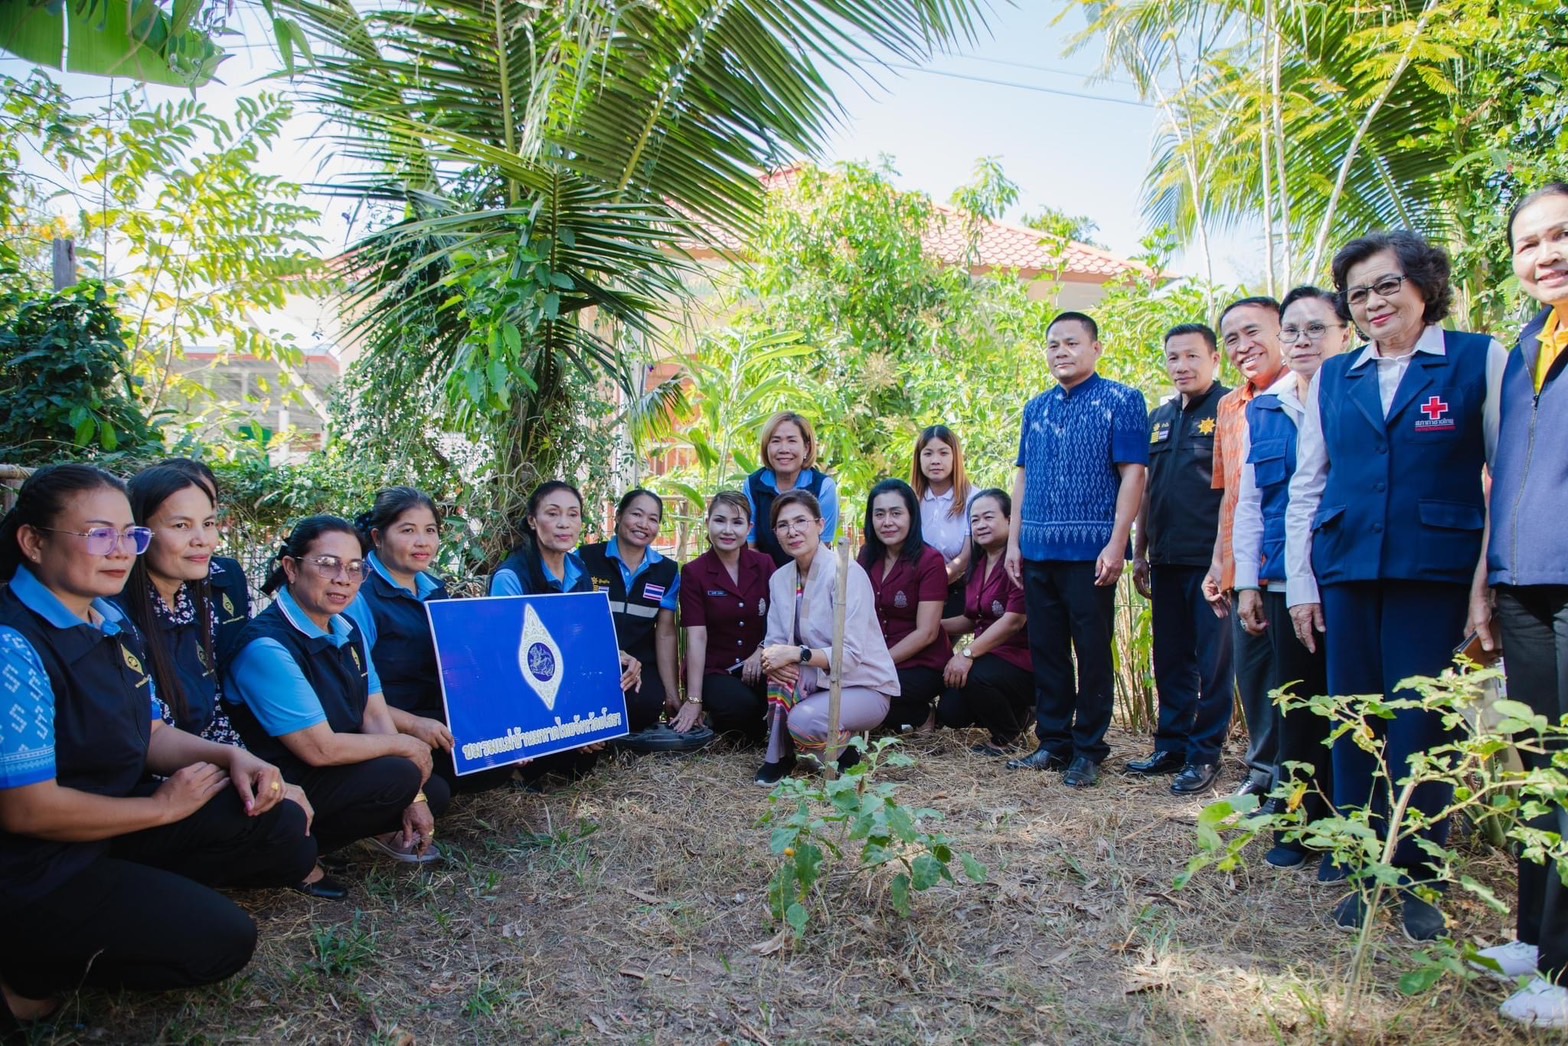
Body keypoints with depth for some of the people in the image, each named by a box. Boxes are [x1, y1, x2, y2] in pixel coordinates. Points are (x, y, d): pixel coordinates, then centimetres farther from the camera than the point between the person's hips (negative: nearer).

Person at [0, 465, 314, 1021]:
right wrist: (163, 807, -14)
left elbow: (150, 735, 13)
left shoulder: (113, 623, 5)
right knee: (222, 938, -16)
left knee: (284, 830, -3)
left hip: (118, 821, 9)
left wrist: (231, 756, -6)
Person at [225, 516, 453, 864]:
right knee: (397, 776, -26)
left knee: (436, 792, 2)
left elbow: (375, 715, 1)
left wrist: (414, 798, -6)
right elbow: (320, 749, -26)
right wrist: (405, 746, -14)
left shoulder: (347, 629, 3)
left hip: (342, 768, 8)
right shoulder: (267, 648, -25)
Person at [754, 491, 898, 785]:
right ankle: (779, 755, -7)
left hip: (863, 686, -5)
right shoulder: (780, 578, 1)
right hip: (818, 682, 5)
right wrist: (773, 657, -24)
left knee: (803, 721, -32)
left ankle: (847, 750, 2)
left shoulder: (847, 573, -20)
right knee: (780, 669, -28)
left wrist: (796, 654, -33)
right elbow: (774, 640, -1)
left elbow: (850, 655, -24)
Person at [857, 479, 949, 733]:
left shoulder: (929, 561, -12)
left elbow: (926, 633, -15)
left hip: (922, 666, -6)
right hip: (878, 661, 6)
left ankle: (921, 715, -1)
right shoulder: (867, 557, 7)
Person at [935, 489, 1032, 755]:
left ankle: (1007, 736, -3)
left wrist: (967, 654, -28)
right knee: (950, 712, -8)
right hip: (988, 657, 8)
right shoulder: (977, 565, 13)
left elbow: (1014, 621, -23)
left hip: (1023, 661, -8)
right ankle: (1017, 714, 19)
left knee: (977, 676, -34)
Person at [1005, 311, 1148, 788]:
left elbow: (1132, 473, -8)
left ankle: (1088, 749, 14)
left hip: (1090, 551, -5)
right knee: (1046, 650, 10)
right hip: (1037, 551, 6)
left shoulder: (1121, 401, -2)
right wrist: (1013, 542, 10)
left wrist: (1116, 544, -16)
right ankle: (1053, 742, 22)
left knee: (1092, 653, 2)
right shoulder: (1036, 408, 15)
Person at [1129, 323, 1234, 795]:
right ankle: (1171, 746, 23)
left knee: (1212, 661, 2)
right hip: (1166, 559, 7)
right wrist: (1140, 552, 16)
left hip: (1212, 558, -6)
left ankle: (1204, 754, 11)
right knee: (1170, 659, 13)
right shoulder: (1159, 417, 14)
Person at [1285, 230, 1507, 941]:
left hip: (1435, 574, -3)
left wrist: (1488, 583, -7)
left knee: (1419, 725, 0)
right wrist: (1300, 582, 7)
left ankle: (1418, 878, 17)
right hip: (1346, 574, 3)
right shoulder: (1333, 378, 13)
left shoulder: (1481, 361, 3)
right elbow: (1305, 486, 13)